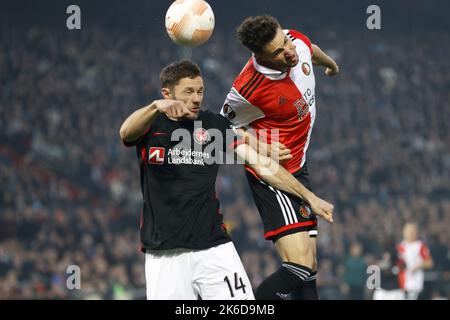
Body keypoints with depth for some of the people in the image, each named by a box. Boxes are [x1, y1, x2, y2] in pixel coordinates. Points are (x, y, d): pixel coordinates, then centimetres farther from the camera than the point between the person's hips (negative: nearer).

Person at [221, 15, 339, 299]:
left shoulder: (298, 42, -7)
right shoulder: (248, 89, -27)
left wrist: (331, 64, 42)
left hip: (298, 169, 8)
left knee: (309, 269, 5)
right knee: (299, 268, -23)